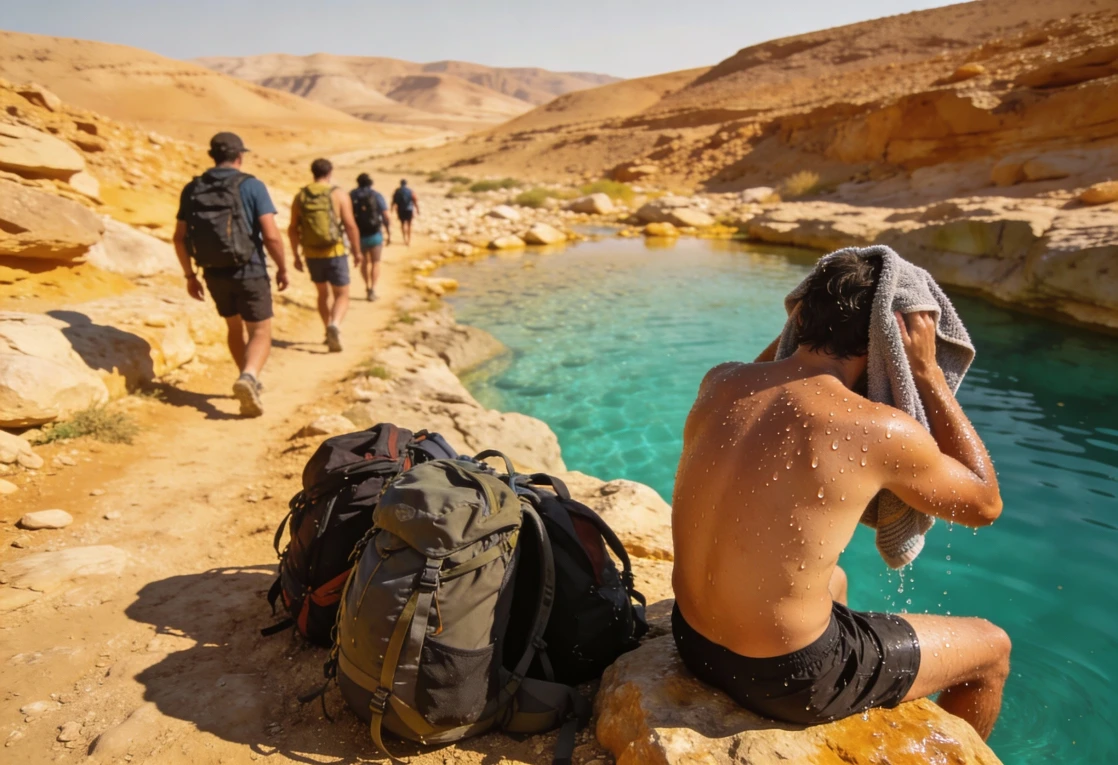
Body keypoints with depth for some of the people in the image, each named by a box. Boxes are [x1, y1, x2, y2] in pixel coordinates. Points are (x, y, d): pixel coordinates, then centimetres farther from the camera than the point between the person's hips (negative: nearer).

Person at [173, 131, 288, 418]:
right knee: (260, 333, 1)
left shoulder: (192, 189, 6)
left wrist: (190, 275, 15)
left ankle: (249, 381, 34)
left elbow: (179, 237, 5)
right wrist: (282, 268, -2)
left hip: (214, 273, 5)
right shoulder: (251, 186, -8)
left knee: (234, 327, 24)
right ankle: (248, 378, -25)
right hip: (249, 270, -5)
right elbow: (271, 235, -15)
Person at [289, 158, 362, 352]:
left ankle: (330, 331, 28)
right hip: (335, 253, -4)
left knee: (323, 293, 22)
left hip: (312, 254, 4)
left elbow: (292, 229, 5)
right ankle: (334, 326, -23)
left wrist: (296, 255, 14)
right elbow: (350, 226, -11)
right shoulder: (339, 195, -6)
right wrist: (357, 251, -1)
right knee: (342, 296, 3)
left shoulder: (300, 196, 5)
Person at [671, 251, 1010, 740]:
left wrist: (809, 321, 12)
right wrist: (928, 374, -4)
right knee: (991, 649, 20)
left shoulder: (719, 382, -6)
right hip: (788, 681, -6)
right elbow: (985, 504, 0)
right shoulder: (881, 430, -21)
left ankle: (845, 720, 60)